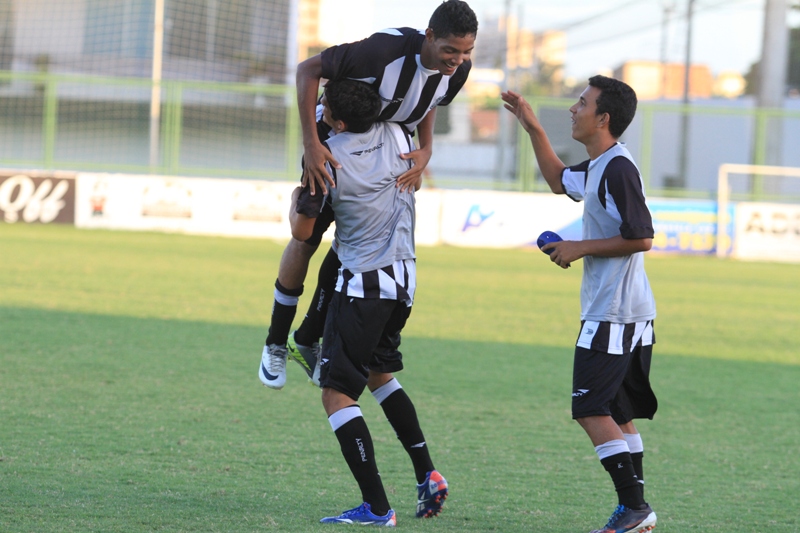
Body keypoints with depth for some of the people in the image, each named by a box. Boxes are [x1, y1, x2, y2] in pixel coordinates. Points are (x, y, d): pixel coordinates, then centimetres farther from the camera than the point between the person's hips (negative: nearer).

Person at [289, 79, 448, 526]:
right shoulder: (396, 135, 0)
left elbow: (302, 230, -9)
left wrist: (297, 200, 11)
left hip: (363, 284, -7)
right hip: (404, 278, 7)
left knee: (337, 393, -3)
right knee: (378, 373, 27)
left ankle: (376, 507, -12)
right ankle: (428, 475, 18)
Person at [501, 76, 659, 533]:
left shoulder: (619, 169, -17)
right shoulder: (598, 168, 14)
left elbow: (641, 238, -21)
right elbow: (560, 180, 34)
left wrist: (581, 248, -13)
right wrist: (532, 127, 27)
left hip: (614, 313, -10)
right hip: (623, 311, 10)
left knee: (591, 409, -10)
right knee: (617, 413, 12)